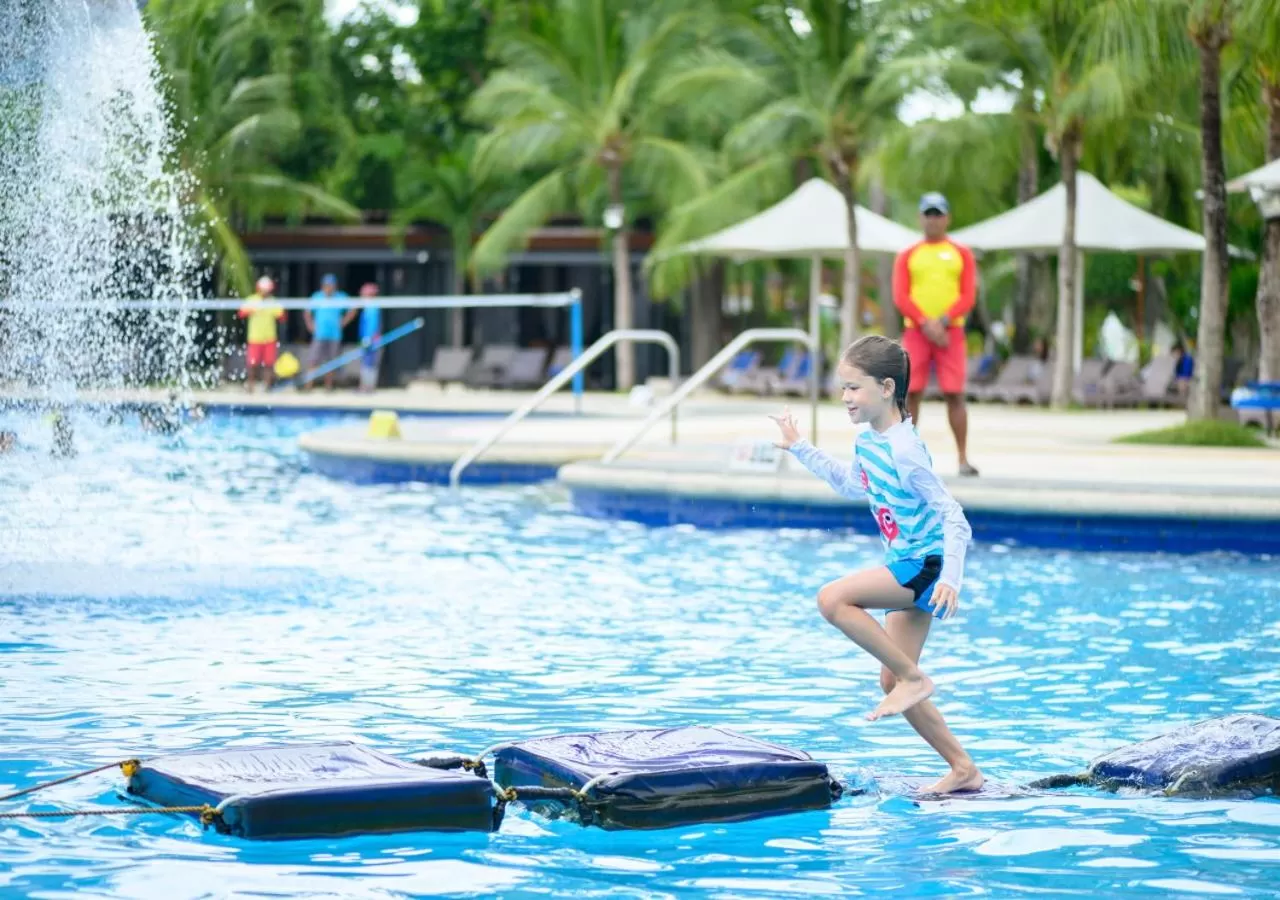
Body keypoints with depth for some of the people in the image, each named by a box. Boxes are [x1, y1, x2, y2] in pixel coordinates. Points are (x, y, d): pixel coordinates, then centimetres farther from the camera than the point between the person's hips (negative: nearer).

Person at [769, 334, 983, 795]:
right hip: (907, 566, 9)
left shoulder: (904, 451, -23)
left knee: (833, 599, -24)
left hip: (925, 565, -9)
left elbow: (954, 518, -24)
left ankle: (914, 678, -13)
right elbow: (854, 487, 28)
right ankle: (964, 769, 15)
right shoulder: (867, 440, 5)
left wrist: (950, 577, -36)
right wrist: (800, 449, 29)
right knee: (892, 680, 8)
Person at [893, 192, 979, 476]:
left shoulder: (961, 253, 9)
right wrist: (925, 324, -13)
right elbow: (900, 297, 1)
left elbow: (968, 296, 1)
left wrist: (942, 322, -13)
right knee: (911, 393, -2)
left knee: (955, 394, -6)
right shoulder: (908, 255, 10)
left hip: (951, 332, -1)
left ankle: (963, 458, -6)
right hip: (915, 331, 1)